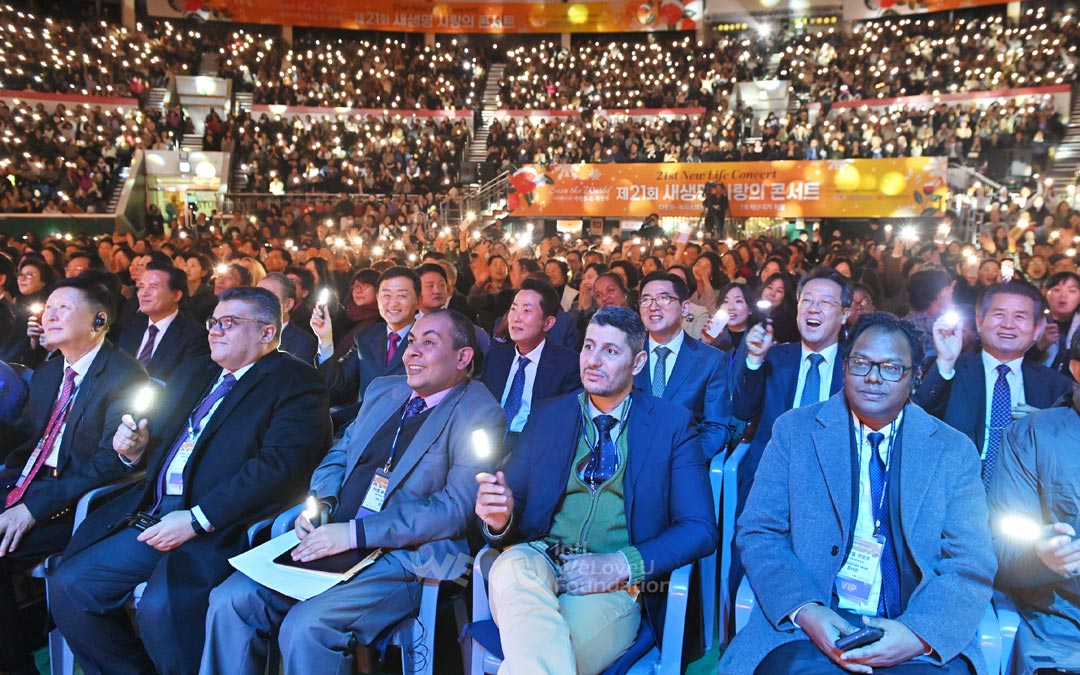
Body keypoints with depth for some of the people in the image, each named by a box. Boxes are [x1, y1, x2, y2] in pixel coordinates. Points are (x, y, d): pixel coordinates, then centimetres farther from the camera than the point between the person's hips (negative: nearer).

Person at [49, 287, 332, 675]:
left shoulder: (295, 384, -7)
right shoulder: (195, 374, 21)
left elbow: (279, 468, -19)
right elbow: (160, 438, 25)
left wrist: (196, 520, -21)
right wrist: (134, 449, 1)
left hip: (222, 526, -8)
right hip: (151, 515, 8)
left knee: (160, 607, -27)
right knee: (68, 585, -1)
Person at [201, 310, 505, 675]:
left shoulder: (480, 414, -8)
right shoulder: (382, 389, 15)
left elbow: (455, 509, -17)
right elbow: (338, 456, 21)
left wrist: (355, 532, -21)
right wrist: (320, 504, -1)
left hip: (406, 559, -6)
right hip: (334, 542, 7)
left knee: (306, 625, -26)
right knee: (230, 600, -9)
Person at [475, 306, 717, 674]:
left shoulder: (673, 424, 4)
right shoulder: (547, 415, 11)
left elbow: (700, 530, -1)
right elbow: (514, 500, 9)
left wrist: (622, 566, -15)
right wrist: (500, 517, -16)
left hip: (614, 587, -3)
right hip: (538, 558, 3)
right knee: (513, 567, -34)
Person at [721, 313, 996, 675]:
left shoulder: (955, 451, 6)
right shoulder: (794, 430, 3)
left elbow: (971, 565, 0)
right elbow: (758, 533, 0)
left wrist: (920, 634, -19)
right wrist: (804, 610, -18)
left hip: (923, 639, 1)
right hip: (808, 628, -1)